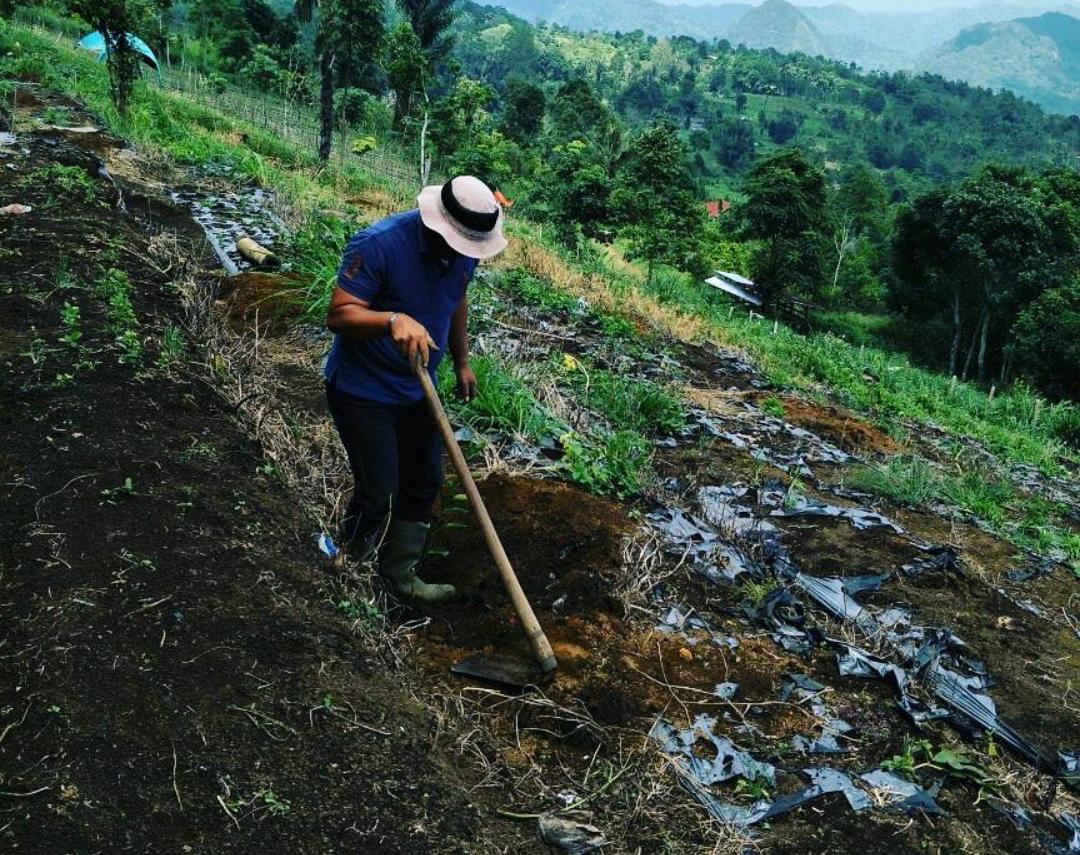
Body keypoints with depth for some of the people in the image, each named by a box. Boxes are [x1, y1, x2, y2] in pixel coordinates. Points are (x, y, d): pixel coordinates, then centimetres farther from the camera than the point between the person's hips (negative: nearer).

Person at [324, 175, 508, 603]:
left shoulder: (464, 249, -4)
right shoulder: (379, 244, -26)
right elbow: (338, 315, -28)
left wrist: (462, 362, 19)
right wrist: (393, 320, -44)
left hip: (416, 389, 8)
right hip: (363, 389, -7)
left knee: (424, 483, 15)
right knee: (377, 494, -5)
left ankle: (401, 574, 33)